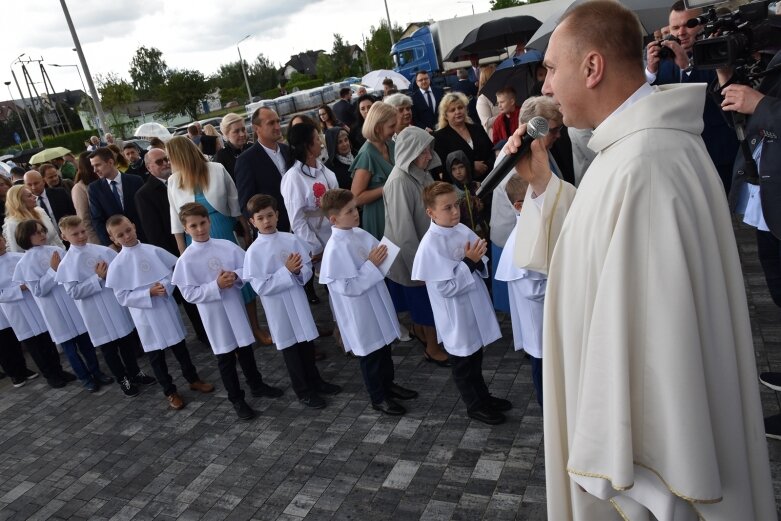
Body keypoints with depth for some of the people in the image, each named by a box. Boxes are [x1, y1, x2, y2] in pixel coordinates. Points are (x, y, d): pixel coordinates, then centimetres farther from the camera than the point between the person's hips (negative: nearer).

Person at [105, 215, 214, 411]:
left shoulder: (154, 251, -4)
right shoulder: (117, 265, -10)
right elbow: (122, 297, -11)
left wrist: (166, 285, -17)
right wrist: (149, 293, -22)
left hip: (167, 308, 2)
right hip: (146, 316, -2)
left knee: (180, 347, 17)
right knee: (156, 355, 11)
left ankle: (193, 379, 36)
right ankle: (170, 391, 28)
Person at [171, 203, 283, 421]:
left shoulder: (227, 246, -4)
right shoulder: (186, 260, -12)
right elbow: (189, 293, -13)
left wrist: (236, 276, -19)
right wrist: (216, 286, -23)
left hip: (235, 306, 3)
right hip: (214, 314, -3)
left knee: (245, 349, 20)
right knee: (225, 358, 10)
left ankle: (256, 385, 41)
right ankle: (236, 399, 25)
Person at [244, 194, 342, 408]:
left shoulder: (291, 240, -4)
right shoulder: (254, 251, -13)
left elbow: (308, 268, 1)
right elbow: (261, 286, -17)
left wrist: (298, 272, -21)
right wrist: (286, 271, -24)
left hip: (298, 300, 3)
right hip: (278, 307, -3)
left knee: (307, 342, 19)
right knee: (290, 348, 12)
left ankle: (315, 381, 40)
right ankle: (303, 390, 28)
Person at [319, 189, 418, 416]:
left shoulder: (361, 234, -2)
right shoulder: (335, 249, -24)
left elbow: (380, 252, 12)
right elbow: (347, 287, -25)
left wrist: (383, 257, -10)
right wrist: (371, 265, -24)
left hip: (377, 303, 8)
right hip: (361, 313, -7)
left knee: (384, 347, 23)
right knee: (370, 355, 10)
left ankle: (388, 384, 44)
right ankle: (378, 398, 29)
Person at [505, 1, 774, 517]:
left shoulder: (642, 166, -30)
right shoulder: (641, 141, 3)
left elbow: (651, 336, -30)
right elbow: (606, 251, 12)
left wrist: (621, 470, -21)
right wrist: (542, 182, 1)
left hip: (647, 420, -9)